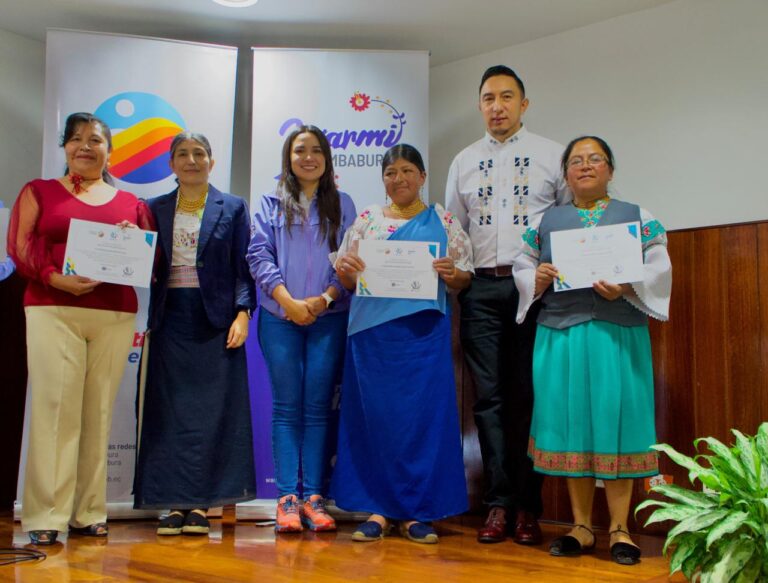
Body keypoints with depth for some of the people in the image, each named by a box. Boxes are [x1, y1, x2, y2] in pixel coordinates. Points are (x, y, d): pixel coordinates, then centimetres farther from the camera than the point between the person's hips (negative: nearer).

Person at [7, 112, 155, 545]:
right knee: (55, 408, -8)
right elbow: (20, 246, 3)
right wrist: (56, 279, -14)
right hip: (54, 311, -2)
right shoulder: (38, 192, 14)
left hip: (116, 316, 2)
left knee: (99, 412, 1)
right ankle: (45, 516, -3)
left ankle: (89, 513, 8)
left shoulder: (131, 203, 18)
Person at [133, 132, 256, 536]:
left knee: (212, 410, -2)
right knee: (170, 412, 2)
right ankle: (174, 501, 10)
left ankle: (201, 503, 6)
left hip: (215, 319, -2)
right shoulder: (155, 209, 12)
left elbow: (243, 267, 2)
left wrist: (242, 313, -8)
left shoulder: (233, 208, 7)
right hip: (169, 319, 2)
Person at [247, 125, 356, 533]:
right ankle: (287, 495, 3)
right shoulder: (271, 204, 10)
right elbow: (259, 255, 1)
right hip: (280, 317, 0)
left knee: (318, 406, 0)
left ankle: (314, 496, 4)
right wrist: (289, 302, -11)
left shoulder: (342, 204, 11)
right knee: (286, 405, 0)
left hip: (328, 317, 0)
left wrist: (324, 298, -11)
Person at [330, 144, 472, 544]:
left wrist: (452, 274, -13)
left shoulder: (443, 221, 9)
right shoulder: (367, 219, 12)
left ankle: (417, 511, 10)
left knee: (422, 413, -1)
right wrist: (344, 267, -9)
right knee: (376, 416, 2)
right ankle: (379, 508, 12)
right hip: (373, 330, 1)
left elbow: (463, 278, 8)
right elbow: (346, 278, 12)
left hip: (423, 331, -1)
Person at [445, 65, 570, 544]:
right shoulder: (464, 162, 16)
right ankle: (500, 502, 8)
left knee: (529, 395, 1)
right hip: (480, 289, 3)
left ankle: (529, 507, 9)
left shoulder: (551, 155, 7)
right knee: (489, 396, 2)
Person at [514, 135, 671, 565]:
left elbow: (658, 270, 0)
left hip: (618, 332, -2)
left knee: (615, 421, -4)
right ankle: (582, 527, 14)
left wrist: (626, 288, -18)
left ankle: (620, 529, 7)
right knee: (571, 423, 3)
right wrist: (537, 278, -8)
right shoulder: (546, 221, 16)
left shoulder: (638, 217, 9)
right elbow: (522, 268, 14)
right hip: (561, 334, 2)